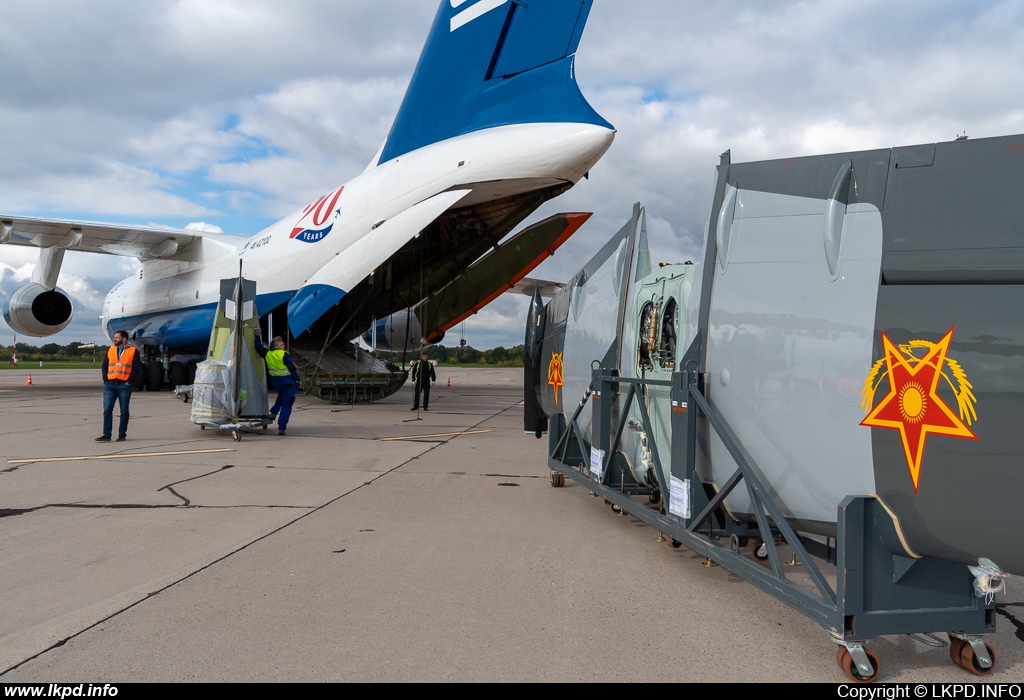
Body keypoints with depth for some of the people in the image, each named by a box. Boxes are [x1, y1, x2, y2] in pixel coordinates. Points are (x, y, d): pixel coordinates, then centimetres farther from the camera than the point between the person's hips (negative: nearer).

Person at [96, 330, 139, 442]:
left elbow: (137, 368, -3)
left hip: (124, 385, -3)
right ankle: (106, 435, -1)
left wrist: (129, 381, -9)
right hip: (109, 384, 4)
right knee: (107, 409, -3)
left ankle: (122, 435, 12)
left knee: (124, 411, 4)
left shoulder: (133, 351, 0)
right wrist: (105, 379, 3)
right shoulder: (110, 350, 13)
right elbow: (105, 366, 14)